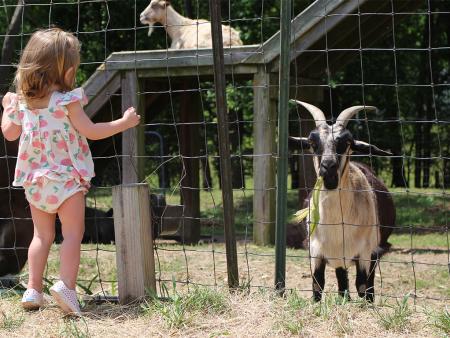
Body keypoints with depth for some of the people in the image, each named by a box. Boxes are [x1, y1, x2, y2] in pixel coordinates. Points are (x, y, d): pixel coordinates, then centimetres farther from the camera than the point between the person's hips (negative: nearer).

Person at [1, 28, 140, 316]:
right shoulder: (68, 100, -13)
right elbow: (91, 132, -11)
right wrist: (124, 122, -1)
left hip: (34, 181, 6)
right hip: (66, 178, -6)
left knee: (43, 235, 14)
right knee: (73, 233, -3)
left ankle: (33, 290, 10)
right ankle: (66, 284, -19)